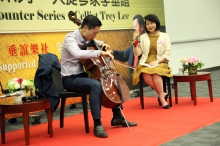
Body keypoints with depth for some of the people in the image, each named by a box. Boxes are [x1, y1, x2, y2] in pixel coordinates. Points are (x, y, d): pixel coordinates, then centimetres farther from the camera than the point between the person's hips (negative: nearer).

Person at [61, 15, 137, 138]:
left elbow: (92, 42, 31)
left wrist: (100, 44, 7)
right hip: (70, 79, -9)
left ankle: (117, 117, 17)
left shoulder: (86, 39, 6)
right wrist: (100, 52, -37)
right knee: (96, 85, -35)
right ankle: (97, 124, -28)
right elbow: (78, 54, -40)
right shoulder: (70, 38, -19)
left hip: (82, 75, 9)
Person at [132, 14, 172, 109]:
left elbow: (167, 53, 3)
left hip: (160, 63, -1)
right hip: (145, 63, 2)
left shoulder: (164, 36, 10)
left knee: (155, 72, -37)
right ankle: (163, 94, -22)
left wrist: (157, 61, -12)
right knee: (145, 74, -35)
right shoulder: (143, 37, 15)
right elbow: (137, 53, 10)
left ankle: (161, 97, -26)